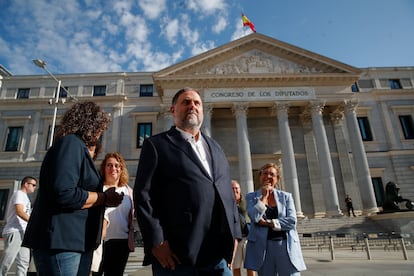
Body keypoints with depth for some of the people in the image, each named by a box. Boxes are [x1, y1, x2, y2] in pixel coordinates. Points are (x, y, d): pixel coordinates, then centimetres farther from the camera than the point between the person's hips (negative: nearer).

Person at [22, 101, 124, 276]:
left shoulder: (76, 146, 17)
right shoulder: (71, 143, -13)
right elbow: (65, 194, -24)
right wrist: (105, 198, -12)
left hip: (73, 241, 10)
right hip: (61, 242, -10)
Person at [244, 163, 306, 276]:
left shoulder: (286, 196, 7)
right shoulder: (251, 197, 6)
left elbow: (292, 221, -5)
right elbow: (254, 217, -11)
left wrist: (268, 222, -10)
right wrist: (264, 196, -9)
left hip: (286, 246, 0)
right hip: (263, 246, 0)